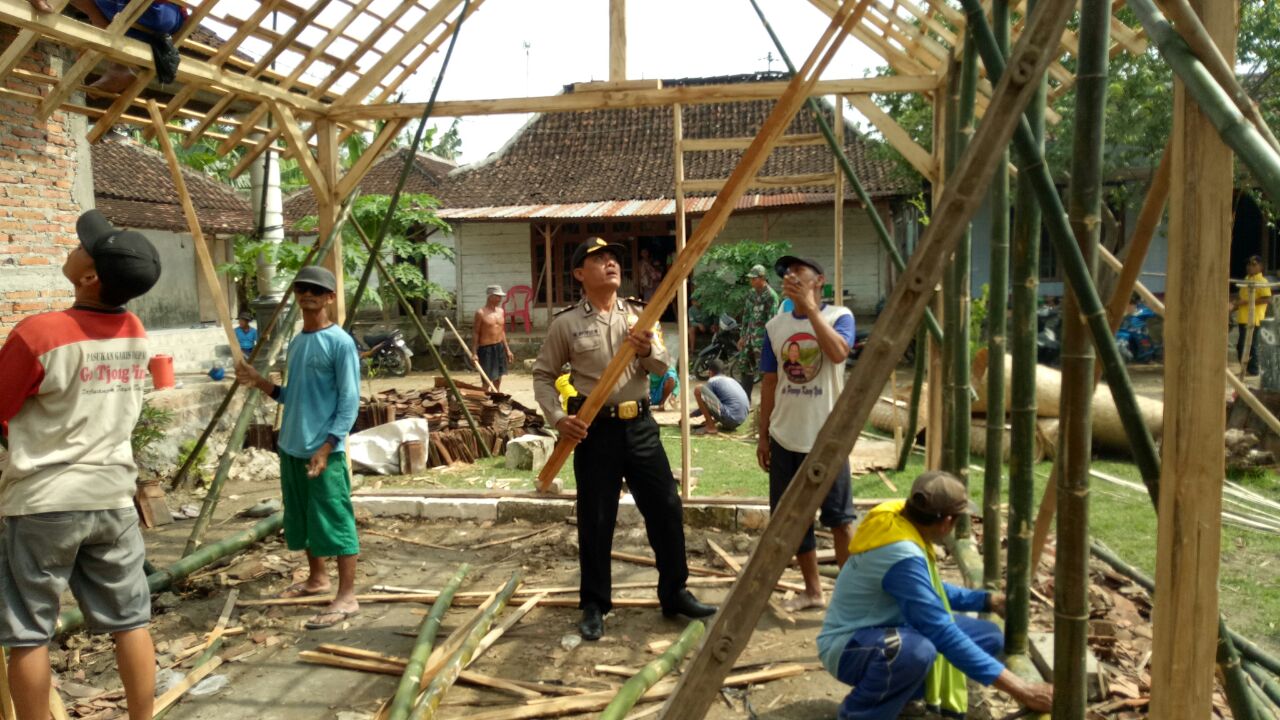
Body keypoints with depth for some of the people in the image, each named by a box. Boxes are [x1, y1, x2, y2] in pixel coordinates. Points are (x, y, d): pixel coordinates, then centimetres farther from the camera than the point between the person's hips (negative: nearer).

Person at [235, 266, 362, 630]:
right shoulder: (295, 343, 13)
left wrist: (326, 447, -20)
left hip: (324, 451, -9)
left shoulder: (340, 342, -11)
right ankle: (317, 579, 34)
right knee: (302, 520, 18)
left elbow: (349, 402, -14)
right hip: (291, 448, 9)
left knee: (334, 522, -4)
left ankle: (347, 596, 2)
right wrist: (259, 381, 5)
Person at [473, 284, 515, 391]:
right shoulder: (481, 313, -10)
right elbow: (475, 333, -9)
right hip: (486, 349, -6)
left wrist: (507, 349, 16)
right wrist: (474, 353, -14)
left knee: (498, 380, 12)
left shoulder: (501, 311, 9)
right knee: (487, 380, -4)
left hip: (500, 347, 6)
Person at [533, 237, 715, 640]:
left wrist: (648, 351, -17)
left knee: (666, 509, 7)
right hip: (595, 429, -3)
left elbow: (663, 368, 5)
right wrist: (558, 418, -11)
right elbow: (543, 376, 3)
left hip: (640, 425, 3)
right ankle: (594, 605, 21)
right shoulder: (566, 323, -3)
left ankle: (674, 593, 24)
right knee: (595, 521, 5)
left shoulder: (639, 315, 7)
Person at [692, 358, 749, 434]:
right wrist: (714, 420, 47)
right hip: (741, 420, 9)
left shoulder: (712, 381, 3)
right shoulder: (731, 380, 24)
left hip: (729, 418, -9)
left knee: (698, 389, -5)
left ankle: (710, 427, -5)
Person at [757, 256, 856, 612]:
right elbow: (770, 383, 11)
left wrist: (810, 307, -24)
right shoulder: (775, 325, 8)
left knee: (838, 516, 3)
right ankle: (813, 589, 26)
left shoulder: (838, 316, -5)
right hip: (785, 438, 5)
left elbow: (838, 353, -27)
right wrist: (763, 435, 10)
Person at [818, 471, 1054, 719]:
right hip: (849, 646, -9)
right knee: (917, 650, -41)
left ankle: (894, 688, 12)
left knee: (988, 636, 5)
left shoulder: (899, 517, -4)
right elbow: (944, 634, -32)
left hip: (889, 631, 10)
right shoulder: (902, 555, -31)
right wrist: (1017, 688, -30)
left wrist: (987, 601, 14)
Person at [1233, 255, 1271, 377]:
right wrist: (1236, 304, 9)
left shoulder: (1261, 281, -9)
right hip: (1243, 318, 8)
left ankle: (1252, 369, 4)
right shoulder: (1246, 279, 17)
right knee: (1240, 345, 11)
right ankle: (1244, 368, 19)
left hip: (1253, 319, -8)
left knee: (1251, 345, -4)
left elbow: (1267, 299, -20)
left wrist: (1247, 302, -21)